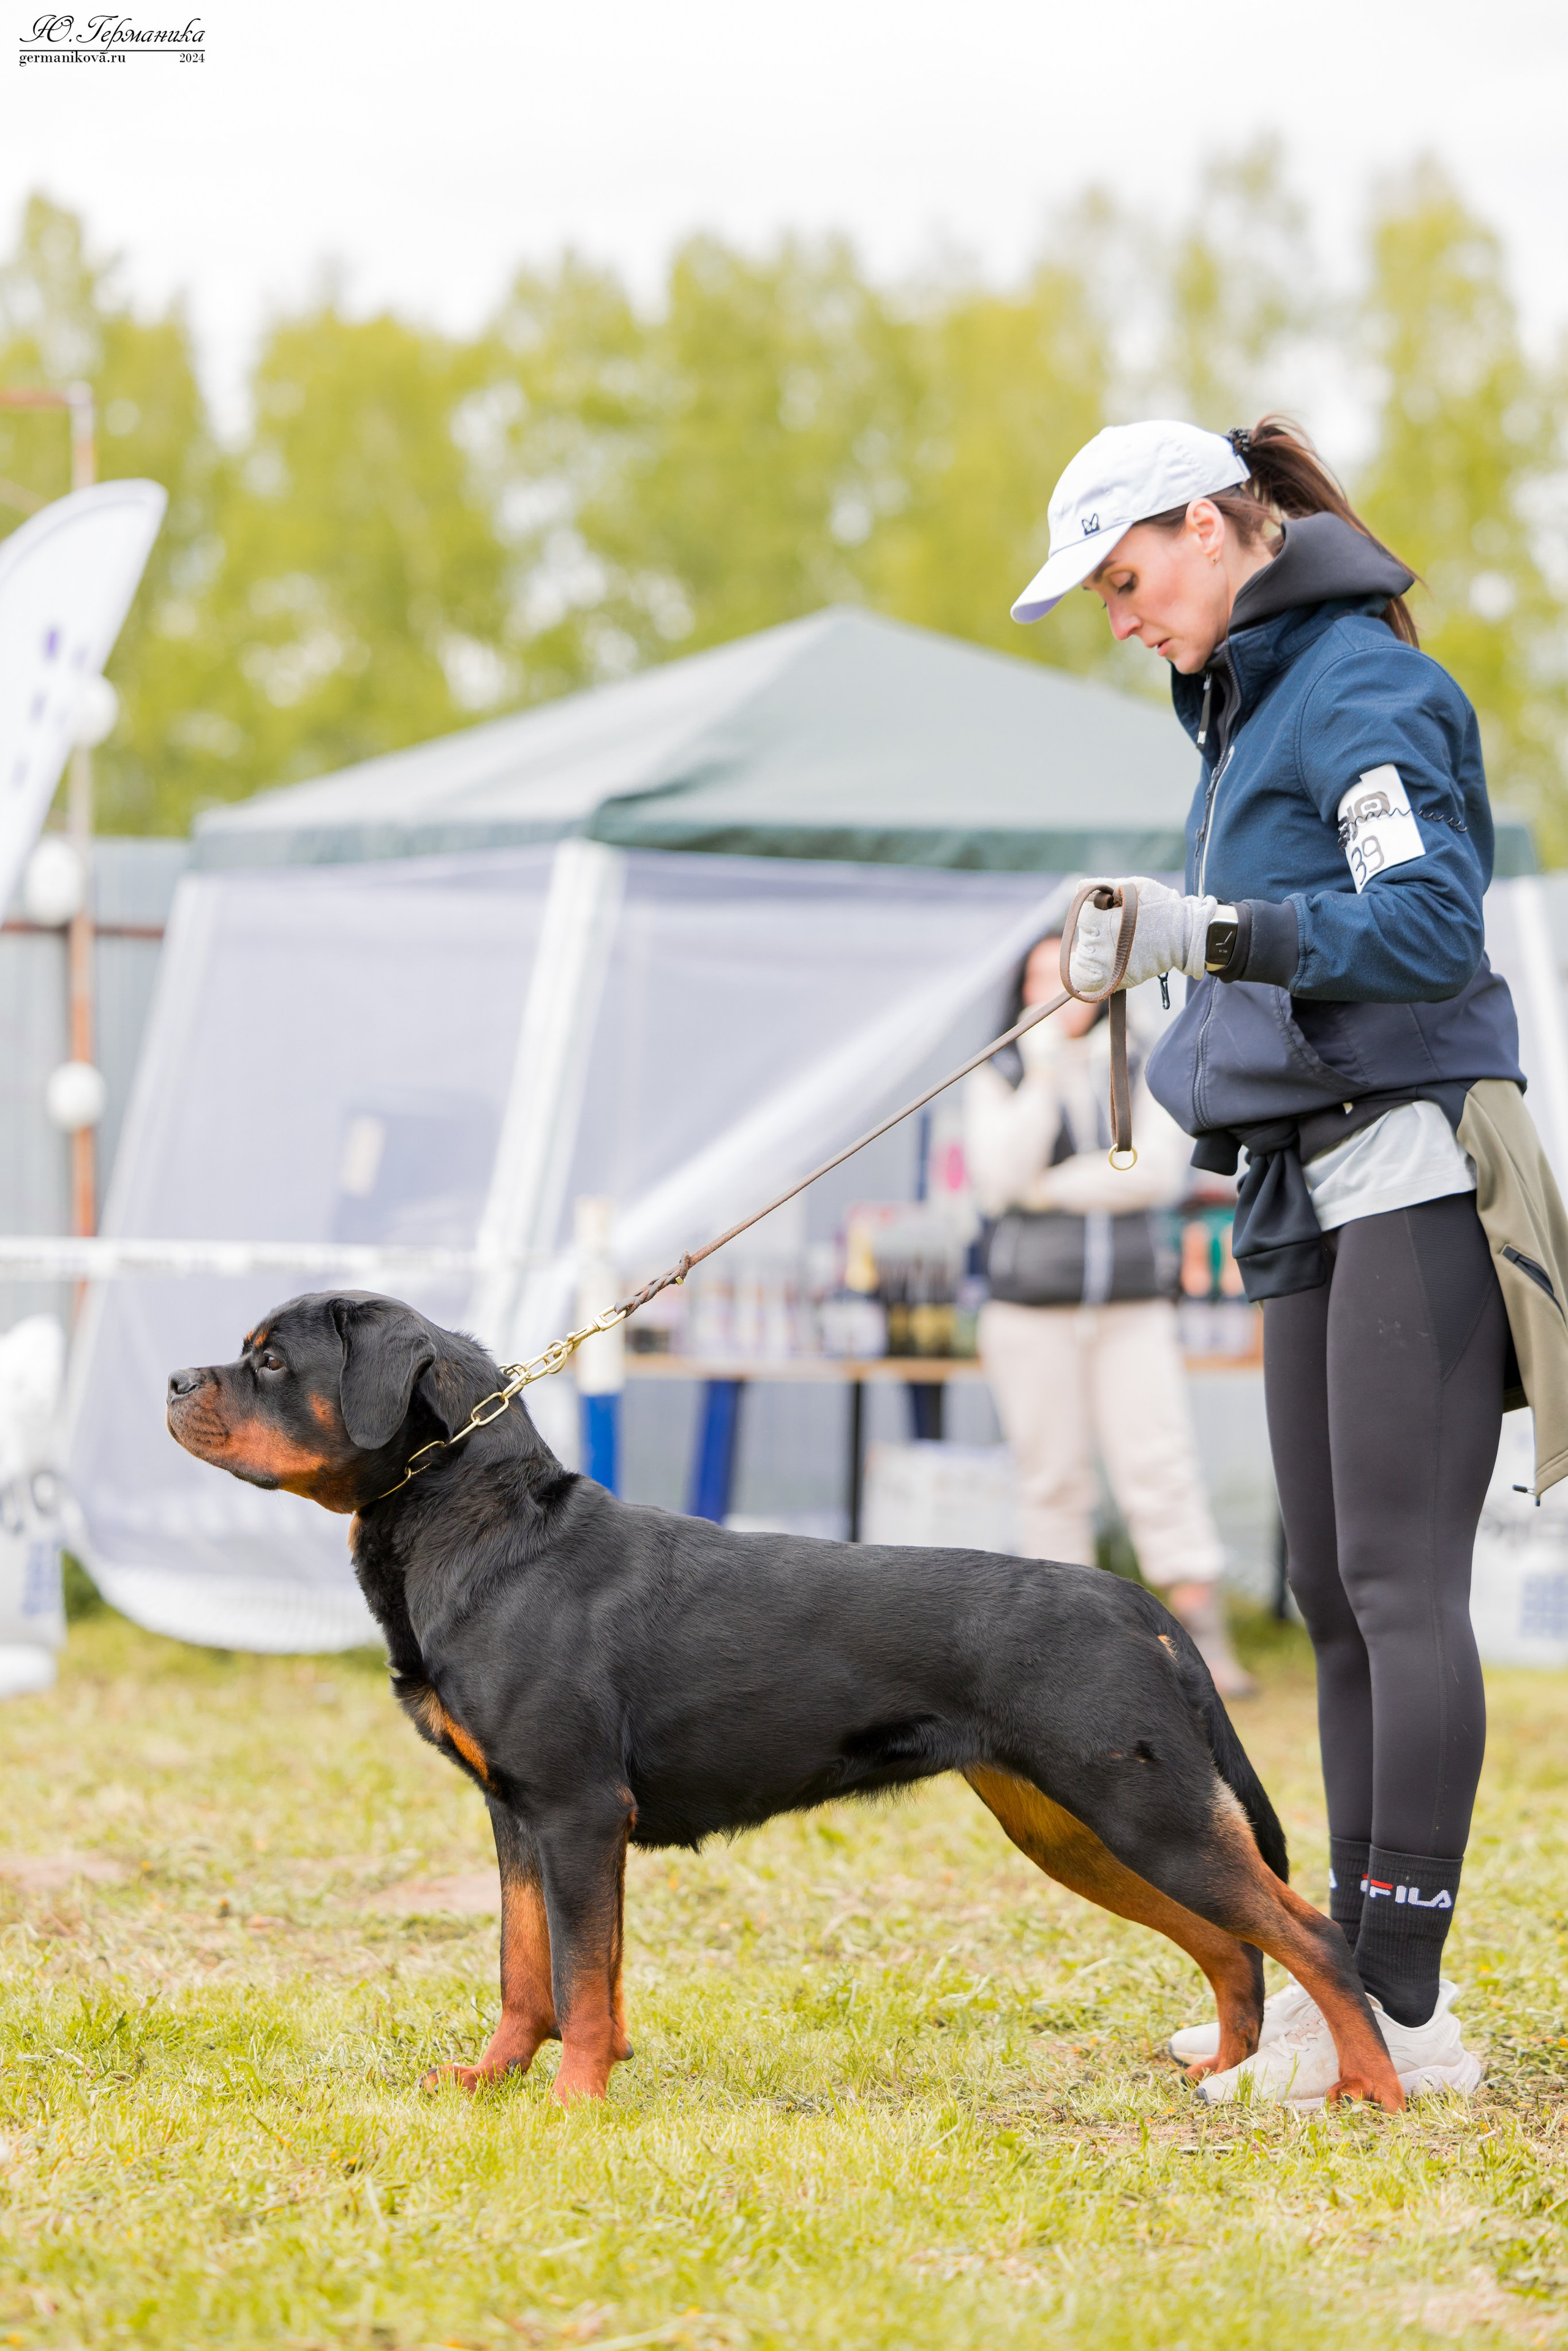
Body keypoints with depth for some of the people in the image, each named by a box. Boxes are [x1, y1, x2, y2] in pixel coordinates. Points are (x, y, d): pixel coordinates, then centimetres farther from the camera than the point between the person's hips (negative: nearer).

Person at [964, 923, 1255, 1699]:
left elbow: (1160, 1171, -5)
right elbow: (998, 1182, -9)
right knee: (1053, 1480, 0)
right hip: (1031, 1308, 0)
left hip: (1132, 1304, 0)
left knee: (1160, 1465, -9)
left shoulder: (1142, 1071, 9)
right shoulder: (998, 1079, 7)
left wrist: (1053, 1189, -9)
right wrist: (1043, 1077, -14)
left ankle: (1205, 1641, -14)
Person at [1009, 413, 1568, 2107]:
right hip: (1315, 1193, 10)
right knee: (1333, 1593, 8)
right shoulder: (1247, 703, 20)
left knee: (1402, 1582, -12)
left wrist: (1220, 932, -33)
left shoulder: (1362, 686, -10)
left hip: (1411, 1172, -10)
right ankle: (1356, 1974, 11)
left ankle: (1406, 2013, -13)